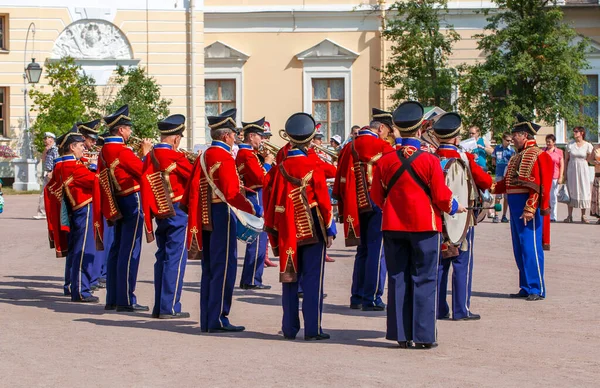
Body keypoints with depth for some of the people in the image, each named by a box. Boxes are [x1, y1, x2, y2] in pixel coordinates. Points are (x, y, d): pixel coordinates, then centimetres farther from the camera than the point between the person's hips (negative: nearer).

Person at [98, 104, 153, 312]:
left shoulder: (104, 151, 11)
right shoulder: (122, 151, -17)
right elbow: (145, 172, -12)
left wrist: (139, 155, 14)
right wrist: (145, 153, 1)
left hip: (119, 203, 9)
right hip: (133, 202, -9)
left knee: (117, 249, 12)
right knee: (130, 251, -6)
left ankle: (112, 299, 16)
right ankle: (126, 300, -4)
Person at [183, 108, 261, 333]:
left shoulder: (202, 157, 13)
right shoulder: (225, 158, -14)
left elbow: (192, 190, 14)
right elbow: (232, 194, -22)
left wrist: (194, 219, 19)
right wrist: (255, 210, -19)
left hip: (205, 219, 9)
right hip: (223, 216, -9)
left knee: (209, 269, 12)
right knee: (224, 268, -5)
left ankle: (206, 321, 14)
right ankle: (218, 319, -5)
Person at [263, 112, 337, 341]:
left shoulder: (279, 169, 1)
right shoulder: (313, 167, -10)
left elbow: (270, 200, 5)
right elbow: (323, 201, -9)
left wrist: (273, 231, 14)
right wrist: (330, 230, 1)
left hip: (288, 234, 4)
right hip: (312, 232, -4)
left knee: (290, 280, 10)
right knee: (313, 281, 0)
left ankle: (289, 329, 13)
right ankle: (312, 329, -1)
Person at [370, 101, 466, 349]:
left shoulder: (385, 161, -1)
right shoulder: (430, 161, -11)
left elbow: (377, 197, 6)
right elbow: (441, 197, -8)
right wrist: (455, 207, 12)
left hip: (393, 227, 3)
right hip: (424, 226, -3)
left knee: (398, 280, 9)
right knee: (424, 281, 3)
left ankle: (402, 335, 10)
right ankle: (424, 336, 2)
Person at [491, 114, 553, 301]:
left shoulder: (538, 156, -11)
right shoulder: (517, 157, 19)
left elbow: (538, 186, -18)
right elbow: (508, 183, 17)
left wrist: (529, 209, -23)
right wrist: (491, 187, 2)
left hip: (529, 207, -10)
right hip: (515, 207, 10)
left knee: (531, 248, -7)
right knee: (519, 249, 12)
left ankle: (537, 289, -2)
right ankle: (526, 288, 18)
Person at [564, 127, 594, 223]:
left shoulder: (588, 145, -1)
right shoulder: (570, 145, 2)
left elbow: (589, 160, 1)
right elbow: (566, 159, 6)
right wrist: (565, 173, 2)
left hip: (583, 171, -1)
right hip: (572, 171, 1)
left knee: (584, 192, 1)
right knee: (571, 192, 1)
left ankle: (583, 216, 9)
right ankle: (570, 216, 7)